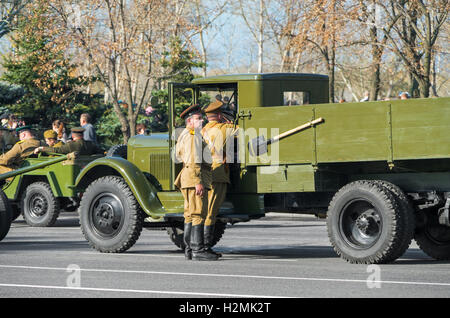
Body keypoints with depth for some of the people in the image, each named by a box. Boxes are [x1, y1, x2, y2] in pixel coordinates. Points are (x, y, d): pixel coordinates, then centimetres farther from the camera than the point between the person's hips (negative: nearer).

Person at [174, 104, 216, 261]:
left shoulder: (184, 135, 23)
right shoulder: (192, 135, -10)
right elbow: (193, 161, -19)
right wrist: (198, 182, -24)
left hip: (188, 178, 11)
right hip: (195, 177, -11)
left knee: (190, 214, 12)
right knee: (198, 214, -13)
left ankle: (189, 249, 15)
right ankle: (198, 250, -16)